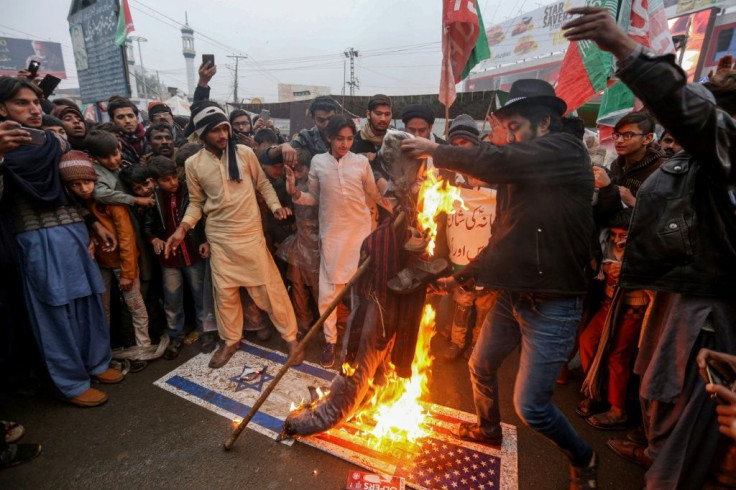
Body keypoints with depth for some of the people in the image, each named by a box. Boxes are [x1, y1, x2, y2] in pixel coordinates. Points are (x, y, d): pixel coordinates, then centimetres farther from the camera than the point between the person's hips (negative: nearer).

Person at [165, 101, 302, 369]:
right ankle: (230, 340, 33)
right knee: (224, 291, 11)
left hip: (251, 232, -1)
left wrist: (275, 206, -10)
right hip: (219, 236, 2)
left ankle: (290, 336, 20)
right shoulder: (193, 164, -1)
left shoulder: (245, 153, -3)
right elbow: (196, 202, 7)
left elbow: (263, 184, 6)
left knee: (269, 285, 3)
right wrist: (183, 228, -7)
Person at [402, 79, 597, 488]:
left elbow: (499, 162, -28)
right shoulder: (525, 173, 11)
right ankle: (488, 430, 49)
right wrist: (464, 275, 15)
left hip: (552, 304, -8)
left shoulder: (565, 149, -12)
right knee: (481, 366, 20)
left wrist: (438, 150, -14)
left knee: (530, 405, -1)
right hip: (513, 296, 8)